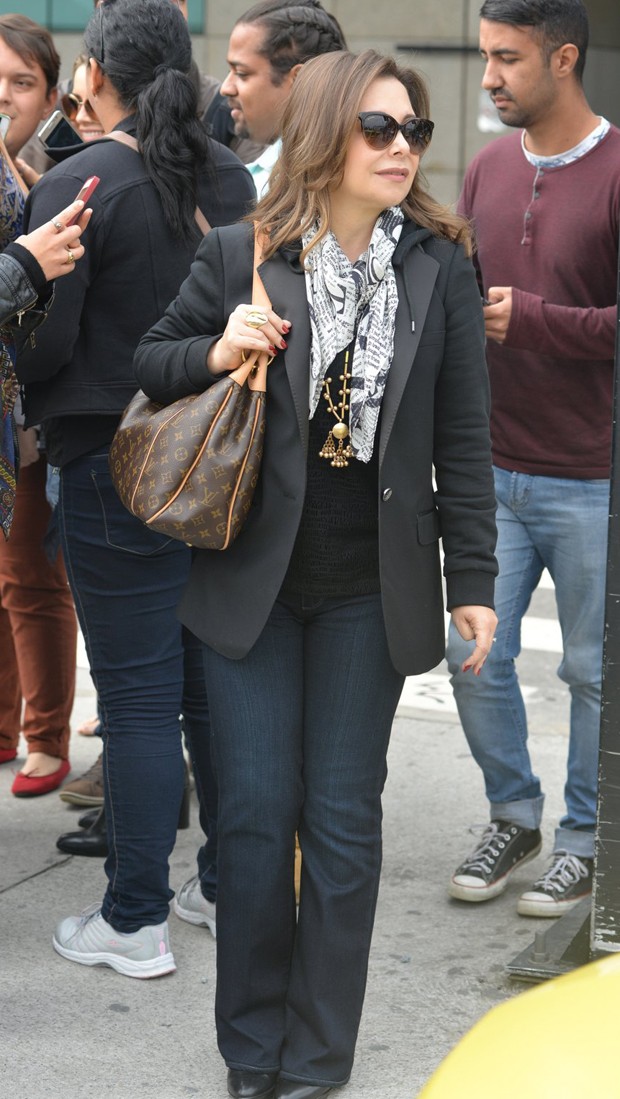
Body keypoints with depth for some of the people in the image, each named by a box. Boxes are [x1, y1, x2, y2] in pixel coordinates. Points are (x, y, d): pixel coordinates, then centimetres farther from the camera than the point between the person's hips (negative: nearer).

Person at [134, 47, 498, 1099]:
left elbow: (462, 440, 1)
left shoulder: (441, 268, -1)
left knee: (342, 821, 6)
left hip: (370, 591, 0)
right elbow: (145, 366, 7)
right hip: (251, 577, 0)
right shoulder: (238, 257, -4)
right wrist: (214, 353, -14)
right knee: (256, 812, 4)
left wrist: (472, 579, -1)